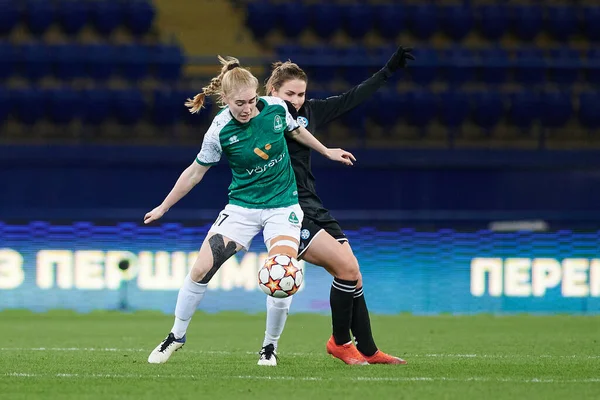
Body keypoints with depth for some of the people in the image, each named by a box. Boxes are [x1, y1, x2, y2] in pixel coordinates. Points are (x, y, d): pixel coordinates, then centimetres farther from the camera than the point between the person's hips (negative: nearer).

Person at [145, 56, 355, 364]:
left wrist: (327, 151, 25)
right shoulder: (220, 131, -14)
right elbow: (195, 172, 0)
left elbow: (295, 130, 14)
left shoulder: (276, 107, -11)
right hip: (242, 207, 0)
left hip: (283, 206, 0)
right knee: (201, 270, -12)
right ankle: (176, 337, 11)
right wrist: (163, 207, 7)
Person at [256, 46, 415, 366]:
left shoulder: (309, 111, 9)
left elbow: (351, 99, 17)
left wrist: (389, 70, 17)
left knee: (352, 275, 2)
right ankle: (339, 342, 2)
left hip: (313, 207, 7)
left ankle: (367, 351, 10)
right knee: (346, 267, -15)